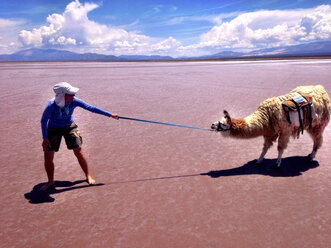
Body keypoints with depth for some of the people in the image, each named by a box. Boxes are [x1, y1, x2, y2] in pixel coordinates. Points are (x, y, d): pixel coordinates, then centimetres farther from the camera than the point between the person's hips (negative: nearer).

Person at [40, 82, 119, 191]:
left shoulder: (73, 101, -22)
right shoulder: (51, 105, -29)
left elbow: (91, 108, -15)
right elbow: (43, 121, -15)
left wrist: (110, 114, -13)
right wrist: (45, 138, -13)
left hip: (69, 127, 2)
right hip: (53, 129, -1)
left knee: (78, 151, -4)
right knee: (48, 157, -3)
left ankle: (88, 176, 16)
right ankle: (50, 181, 21)